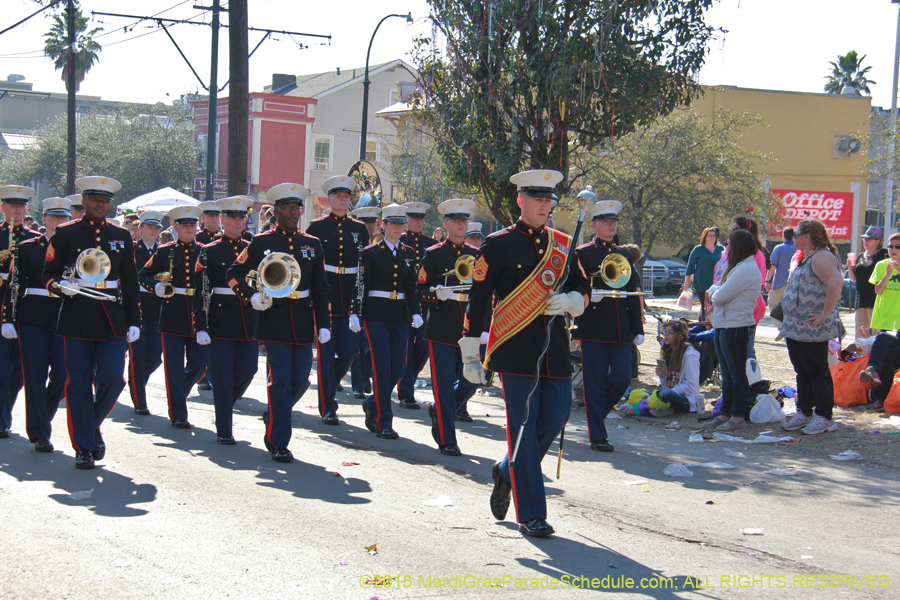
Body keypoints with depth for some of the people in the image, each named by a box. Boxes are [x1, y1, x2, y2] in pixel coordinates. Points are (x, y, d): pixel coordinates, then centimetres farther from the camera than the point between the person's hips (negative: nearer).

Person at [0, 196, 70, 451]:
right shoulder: (27, 248, 3)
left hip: (65, 320, 2)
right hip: (33, 319, -2)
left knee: (62, 376, -6)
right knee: (35, 377, -2)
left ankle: (41, 419, 21)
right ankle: (39, 434, 6)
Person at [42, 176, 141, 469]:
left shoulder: (122, 237, 12)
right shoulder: (65, 234, 4)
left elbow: (131, 282, 13)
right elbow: (49, 274, 3)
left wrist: (134, 321, 7)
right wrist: (61, 285, -20)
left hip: (113, 318, 2)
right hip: (77, 317, -2)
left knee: (112, 379, -7)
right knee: (79, 384, 0)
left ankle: (92, 426, 20)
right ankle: (84, 447, 9)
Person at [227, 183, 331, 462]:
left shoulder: (312, 245, 9)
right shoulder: (261, 243, 0)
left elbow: (321, 288, 10)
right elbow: (234, 274, 6)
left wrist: (324, 323, 3)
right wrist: (251, 297, -11)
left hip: (303, 323, 4)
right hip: (274, 321, -4)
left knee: (301, 380, 6)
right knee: (280, 381, -6)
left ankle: (273, 417, 34)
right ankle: (278, 442, 4)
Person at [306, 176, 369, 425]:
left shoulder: (359, 229, 11)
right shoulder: (317, 227, 3)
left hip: (350, 298, 3)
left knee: (349, 351, 0)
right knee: (326, 352, -2)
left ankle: (329, 388, 25)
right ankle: (327, 407, 3)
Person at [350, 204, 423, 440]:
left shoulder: (409, 254, 12)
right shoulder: (371, 252, 0)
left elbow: (411, 287, 11)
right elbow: (361, 285, -3)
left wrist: (415, 313, -3)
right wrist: (354, 313, -12)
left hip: (400, 317, 4)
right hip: (376, 315, -4)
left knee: (397, 370, 3)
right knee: (382, 369, -8)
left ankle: (372, 405, 28)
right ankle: (383, 422, -1)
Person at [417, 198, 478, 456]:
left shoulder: (476, 255, 11)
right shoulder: (433, 254, 1)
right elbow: (420, 290, 0)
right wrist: (436, 294, -21)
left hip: (469, 329, 4)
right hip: (441, 331, -4)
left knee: (470, 382, 4)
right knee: (444, 384, -3)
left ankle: (439, 413, 30)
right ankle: (447, 439, 5)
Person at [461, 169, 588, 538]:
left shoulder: (563, 244, 13)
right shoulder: (499, 244, -2)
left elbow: (583, 290, 18)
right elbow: (477, 299, -3)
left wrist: (569, 301, -8)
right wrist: (470, 354, -6)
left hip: (555, 348, 5)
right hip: (516, 349, -5)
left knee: (555, 418, 7)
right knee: (524, 427, -4)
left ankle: (508, 472, 34)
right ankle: (530, 515, 2)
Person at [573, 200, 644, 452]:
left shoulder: (624, 254, 16)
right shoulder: (582, 254, 1)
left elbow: (633, 294, 16)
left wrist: (637, 329, 12)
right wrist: (589, 294, -26)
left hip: (621, 329, 5)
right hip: (593, 328, -5)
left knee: (622, 378, 1)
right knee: (595, 382, -2)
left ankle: (597, 413, 26)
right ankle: (597, 436, 6)